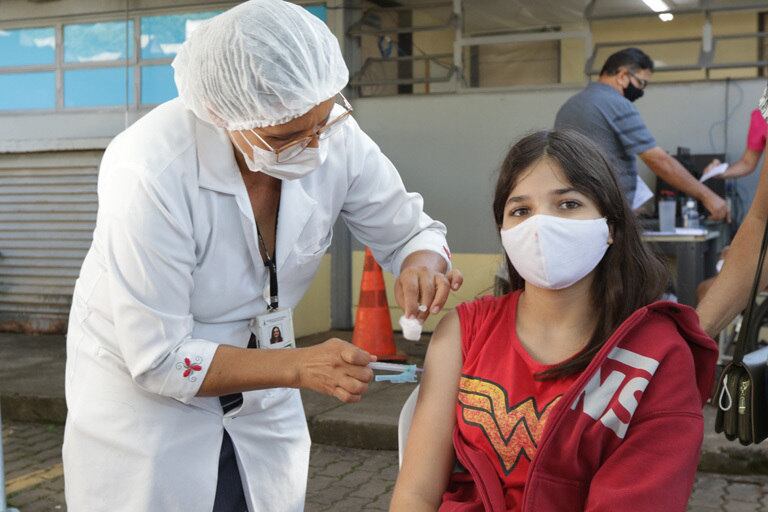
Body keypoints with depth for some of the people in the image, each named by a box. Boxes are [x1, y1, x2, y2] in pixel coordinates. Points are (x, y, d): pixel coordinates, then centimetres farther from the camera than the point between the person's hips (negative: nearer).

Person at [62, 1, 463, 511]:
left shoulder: (335, 136, -19)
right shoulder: (149, 174, -32)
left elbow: (409, 231, -3)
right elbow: (158, 360, -26)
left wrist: (423, 262, -27)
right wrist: (300, 367, -31)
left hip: (256, 388, 4)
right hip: (140, 392, -4)